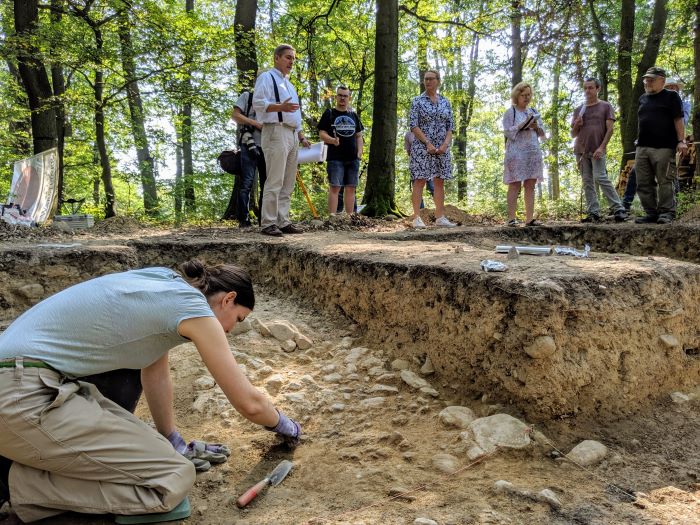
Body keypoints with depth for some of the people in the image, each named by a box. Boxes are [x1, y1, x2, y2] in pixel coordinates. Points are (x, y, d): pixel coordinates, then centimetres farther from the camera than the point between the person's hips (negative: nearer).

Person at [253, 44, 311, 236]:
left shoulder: (289, 84, 27)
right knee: (275, 181, -13)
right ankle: (268, 224, -10)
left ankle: (283, 221, 10)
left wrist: (301, 136, 20)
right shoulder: (267, 78, 1)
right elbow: (257, 103, -13)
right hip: (276, 132, -9)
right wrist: (280, 106, -27)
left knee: (288, 183, 7)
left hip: (291, 134, 9)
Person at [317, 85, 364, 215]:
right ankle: (332, 217, -10)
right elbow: (322, 134, -2)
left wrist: (360, 151, 3)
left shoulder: (354, 115, 18)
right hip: (335, 158, -4)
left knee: (350, 188, 5)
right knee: (334, 187, -9)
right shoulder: (329, 114, 5)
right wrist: (333, 140, -22)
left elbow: (359, 135, 19)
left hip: (353, 158, 5)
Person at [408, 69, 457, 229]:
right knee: (420, 181, -6)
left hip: (442, 148, 4)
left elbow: (450, 127, 10)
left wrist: (445, 144, -7)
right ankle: (417, 218, -5)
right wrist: (428, 143, -15)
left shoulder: (445, 102, 12)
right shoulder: (417, 101, 1)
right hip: (422, 147, -4)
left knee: (440, 182, 5)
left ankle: (440, 217, 9)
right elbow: (413, 125, -7)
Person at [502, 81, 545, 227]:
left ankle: (529, 218, 0)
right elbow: (508, 132, -7)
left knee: (530, 185, 1)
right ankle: (511, 218, -10)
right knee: (515, 185, -9)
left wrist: (536, 127, -4)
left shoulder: (534, 112, 19)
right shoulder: (510, 112, 4)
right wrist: (523, 125, -16)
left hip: (533, 152, 5)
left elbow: (543, 133, 16)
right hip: (516, 153, -5)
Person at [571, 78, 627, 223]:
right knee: (587, 182, 1)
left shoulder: (605, 106, 7)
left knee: (600, 178, -16)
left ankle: (619, 209, -12)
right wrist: (576, 125, -3)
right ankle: (593, 213, 1)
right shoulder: (578, 110, 17)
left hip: (597, 151, -4)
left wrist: (601, 147, -13)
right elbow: (573, 134, 19)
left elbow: (609, 129, -1)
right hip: (581, 151, 5)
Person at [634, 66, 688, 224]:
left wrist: (681, 141, -12)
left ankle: (666, 212, -1)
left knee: (664, 181, -6)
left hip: (663, 147, -6)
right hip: (642, 148, 6)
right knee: (643, 184, 3)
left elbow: (678, 120, -3)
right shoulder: (643, 98, 20)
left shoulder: (671, 96, 4)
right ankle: (651, 213, 8)